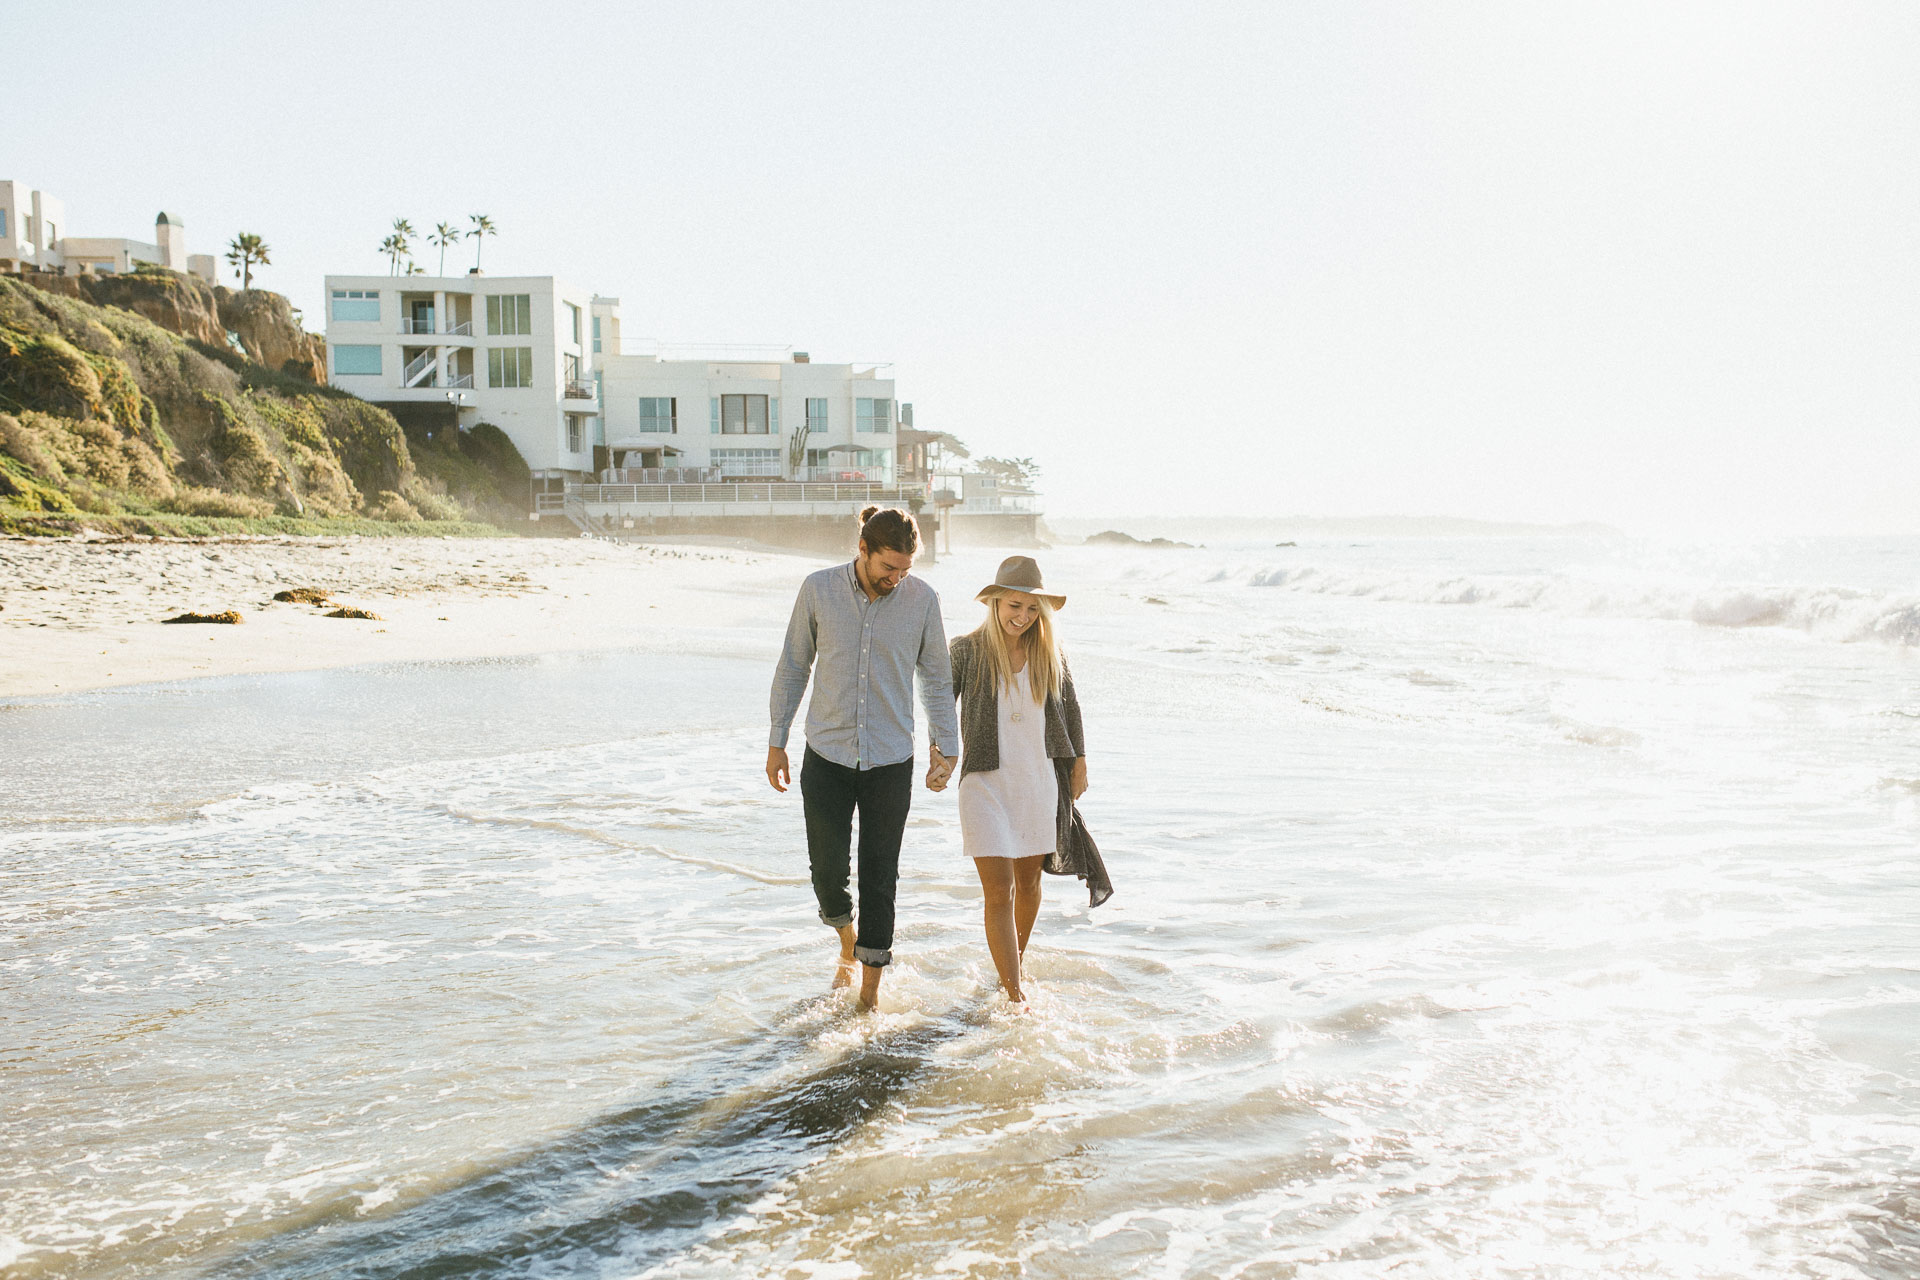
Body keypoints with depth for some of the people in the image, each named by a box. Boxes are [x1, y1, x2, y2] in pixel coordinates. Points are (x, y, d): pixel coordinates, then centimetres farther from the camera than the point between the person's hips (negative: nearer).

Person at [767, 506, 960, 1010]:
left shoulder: (922, 600, -4)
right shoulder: (819, 590, -5)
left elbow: (936, 678, 6)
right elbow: (793, 667, 5)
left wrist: (946, 746, 3)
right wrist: (777, 741, 6)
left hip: (890, 760, 0)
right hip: (827, 755, 0)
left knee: (879, 876, 3)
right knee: (828, 870, 2)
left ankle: (870, 992, 16)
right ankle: (848, 939, 35)